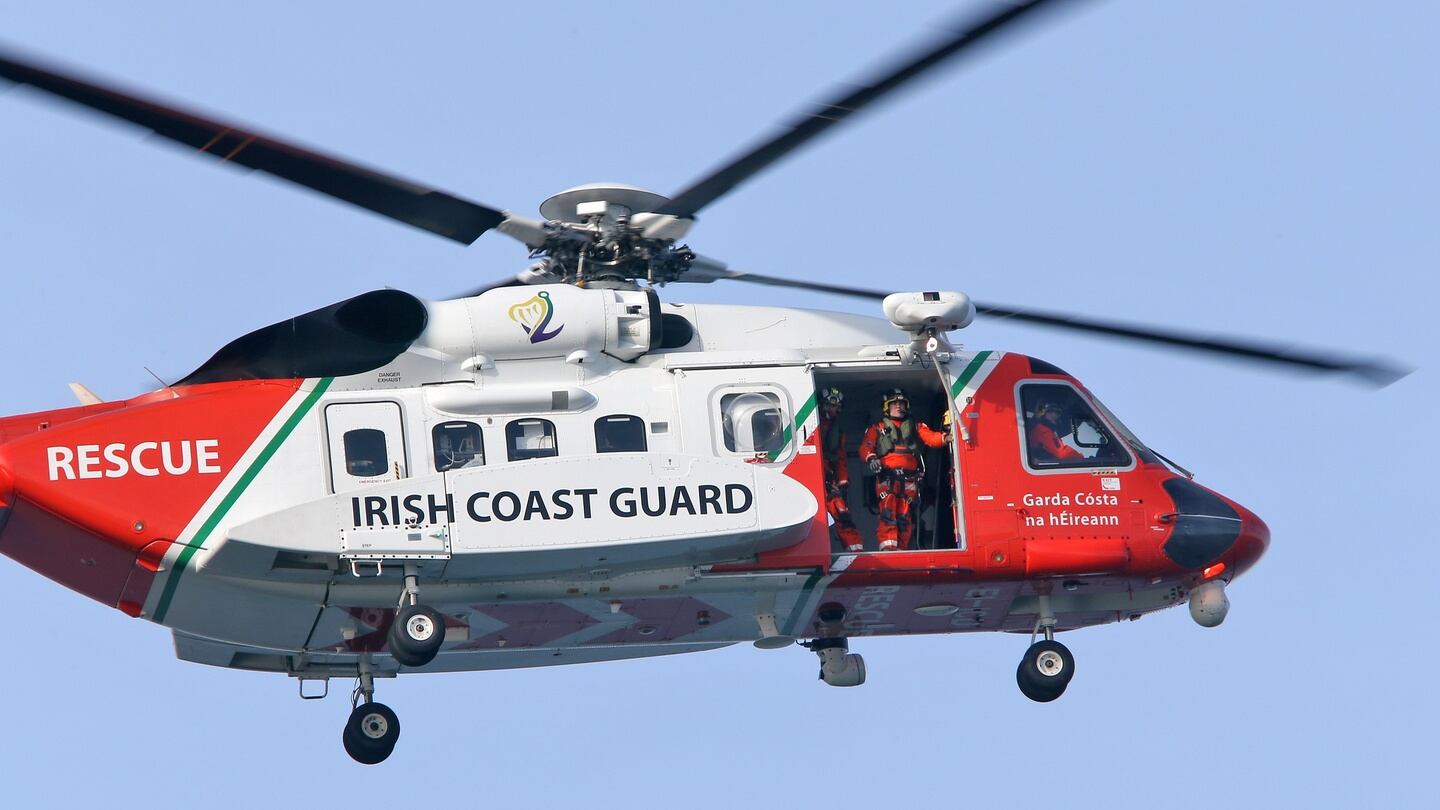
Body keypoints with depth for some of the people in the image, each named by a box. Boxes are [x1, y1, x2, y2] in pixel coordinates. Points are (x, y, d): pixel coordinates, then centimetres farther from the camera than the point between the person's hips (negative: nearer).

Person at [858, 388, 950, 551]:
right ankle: (888, 548, -27)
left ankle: (901, 549, 4)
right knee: (888, 512, -19)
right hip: (887, 477, -2)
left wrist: (946, 437, -14)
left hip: (909, 478, 2)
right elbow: (865, 448, 8)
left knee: (905, 517, -1)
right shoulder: (878, 428, 19)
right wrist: (871, 458, -16)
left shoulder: (915, 427, 23)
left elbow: (931, 438, 7)